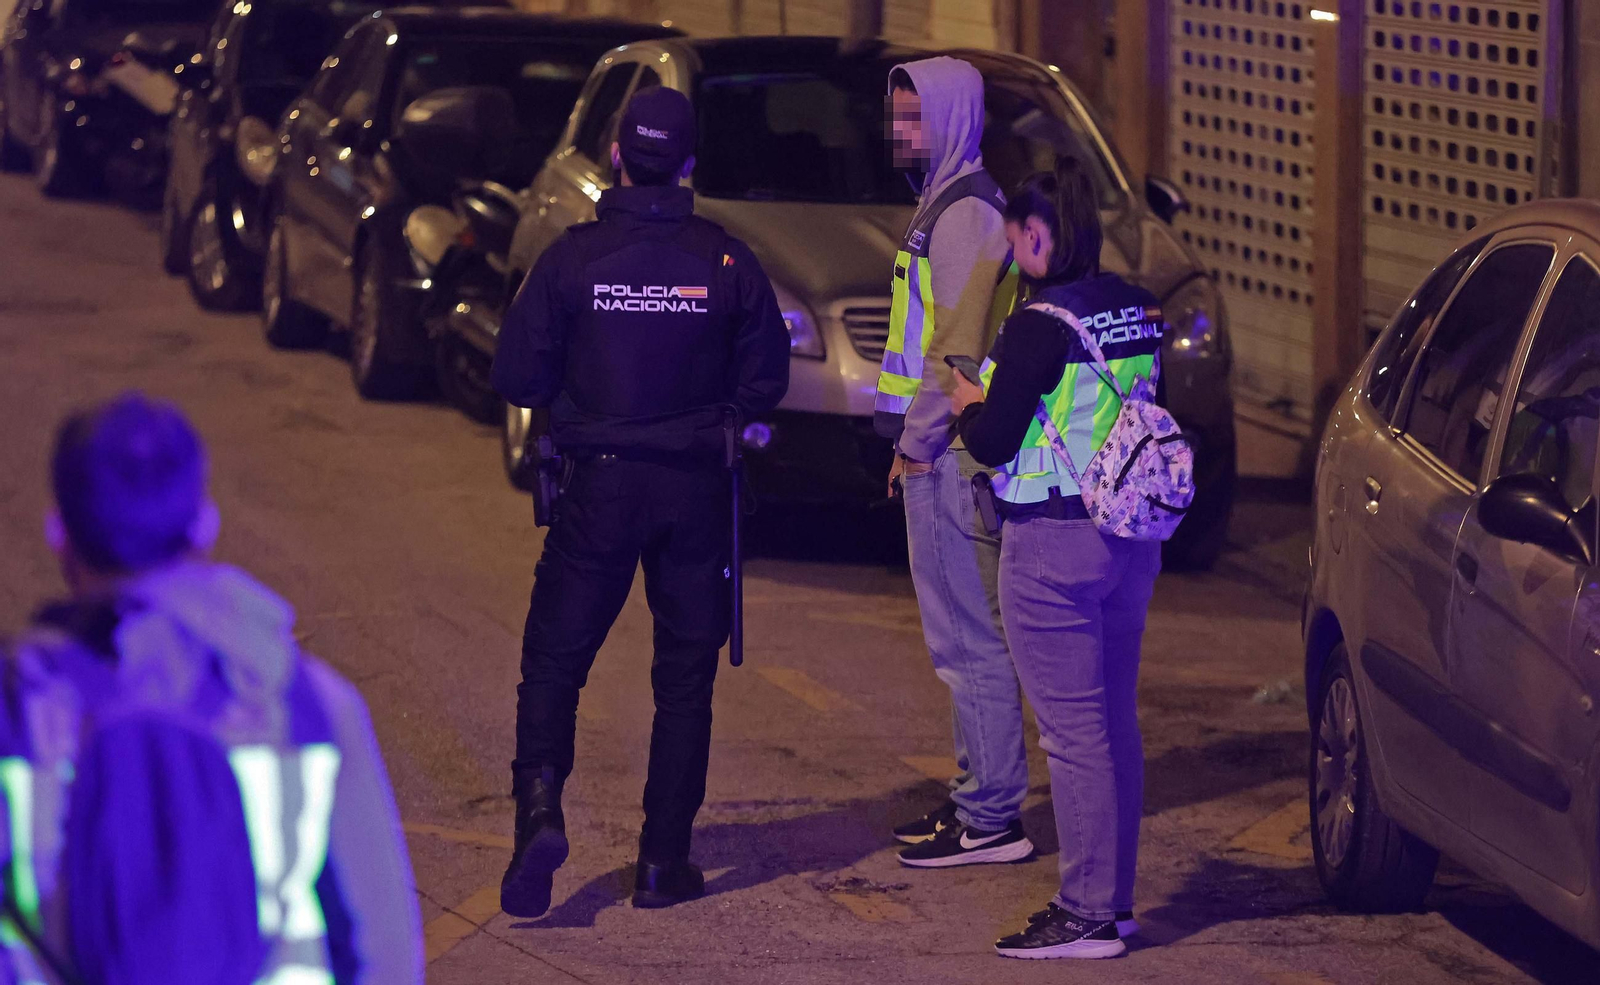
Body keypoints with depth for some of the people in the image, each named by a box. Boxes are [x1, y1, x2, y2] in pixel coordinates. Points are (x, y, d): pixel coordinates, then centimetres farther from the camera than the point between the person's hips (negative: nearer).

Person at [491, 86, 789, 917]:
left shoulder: (573, 257, -8)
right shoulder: (727, 262, -5)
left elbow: (517, 378, -6)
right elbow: (765, 384, 0)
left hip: (601, 487, -1)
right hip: (696, 490, 1)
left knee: (554, 659, 7)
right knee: (685, 675, 10)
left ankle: (540, 807, -17)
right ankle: (664, 862, 10)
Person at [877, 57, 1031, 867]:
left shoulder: (965, 212, -15)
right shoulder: (944, 202, 18)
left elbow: (959, 344, -20)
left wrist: (918, 443, -14)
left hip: (950, 459, -11)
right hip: (946, 453, 11)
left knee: (971, 639, -8)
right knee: (962, 639, 15)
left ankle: (991, 820, -6)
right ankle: (978, 797, 22)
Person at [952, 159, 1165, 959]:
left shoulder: (1042, 326, -17)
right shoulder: (1136, 312, 6)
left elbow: (993, 443, -18)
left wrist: (967, 406, 5)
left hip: (1054, 543, -8)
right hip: (1131, 535, 8)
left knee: (1072, 730, -4)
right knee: (1114, 723, 15)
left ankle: (1087, 915, -2)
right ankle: (1113, 898, 22)